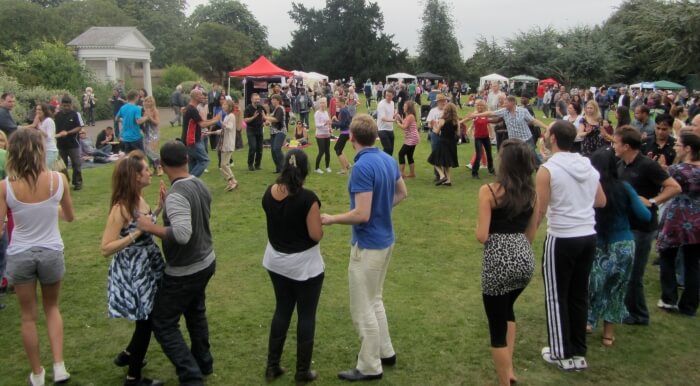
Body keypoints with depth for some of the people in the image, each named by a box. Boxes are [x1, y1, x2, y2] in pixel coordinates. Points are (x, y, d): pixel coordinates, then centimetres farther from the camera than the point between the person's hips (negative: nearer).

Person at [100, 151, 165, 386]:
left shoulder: (139, 199, 1)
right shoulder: (121, 207, -23)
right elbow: (105, 249, -24)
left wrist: (161, 205, 5)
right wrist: (137, 233, -31)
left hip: (147, 265, 8)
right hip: (132, 270, -8)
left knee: (149, 318, 19)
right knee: (145, 321, 5)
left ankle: (128, 355, 43)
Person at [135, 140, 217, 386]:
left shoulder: (177, 194, -27)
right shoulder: (201, 186, 0)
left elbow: (182, 234, -37)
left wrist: (151, 227, -25)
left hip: (184, 271, -8)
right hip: (206, 262, 9)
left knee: (163, 323, 6)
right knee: (195, 312, 27)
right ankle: (203, 363, 42)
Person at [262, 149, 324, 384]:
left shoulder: (269, 193, -5)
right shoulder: (307, 198, -23)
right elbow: (316, 235, -19)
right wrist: (319, 220, -1)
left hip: (276, 262, 6)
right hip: (305, 266, -6)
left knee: (282, 310, 19)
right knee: (306, 315, 9)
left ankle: (272, 366, 26)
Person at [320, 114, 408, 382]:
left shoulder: (362, 167, -25)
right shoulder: (388, 160, 3)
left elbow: (361, 215, -26)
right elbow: (401, 194, 17)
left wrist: (331, 219, -13)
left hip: (368, 244, -9)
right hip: (385, 239, 9)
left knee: (363, 309, 4)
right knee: (374, 301, 24)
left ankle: (370, 367, 17)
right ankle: (385, 352, 36)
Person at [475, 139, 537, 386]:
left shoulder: (489, 191, -10)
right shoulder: (532, 193, 6)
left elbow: (482, 236, -12)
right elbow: (531, 234, 13)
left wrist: (479, 226, 8)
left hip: (499, 262, -6)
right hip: (525, 259, 7)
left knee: (497, 326, 8)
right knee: (506, 308, 31)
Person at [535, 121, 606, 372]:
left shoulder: (547, 170, -13)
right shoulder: (589, 167, 5)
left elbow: (540, 211, -13)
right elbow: (601, 202, 15)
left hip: (562, 239, -6)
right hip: (588, 237, 6)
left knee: (556, 297, 7)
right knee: (579, 295, 15)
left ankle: (562, 354, 14)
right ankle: (579, 352, 24)